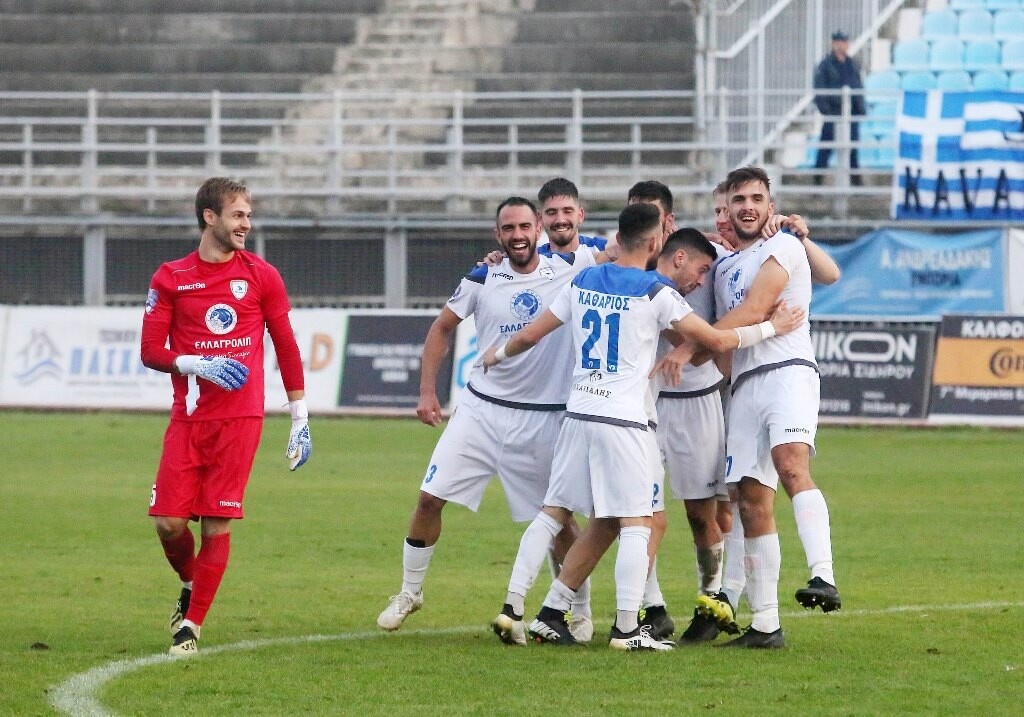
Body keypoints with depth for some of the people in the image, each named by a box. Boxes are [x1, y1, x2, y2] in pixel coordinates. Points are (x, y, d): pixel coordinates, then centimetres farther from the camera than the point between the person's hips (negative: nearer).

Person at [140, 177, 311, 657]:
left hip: (240, 419, -1)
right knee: (169, 521, -5)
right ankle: (190, 586, 26)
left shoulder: (261, 276, 6)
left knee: (217, 524, -6)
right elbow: (151, 351, 3)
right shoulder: (171, 278, 4)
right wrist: (196, 365, -15)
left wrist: (300, 417, 7)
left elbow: (286, 347, 10)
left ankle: (192, 624, 4)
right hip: (188, 419, 1)